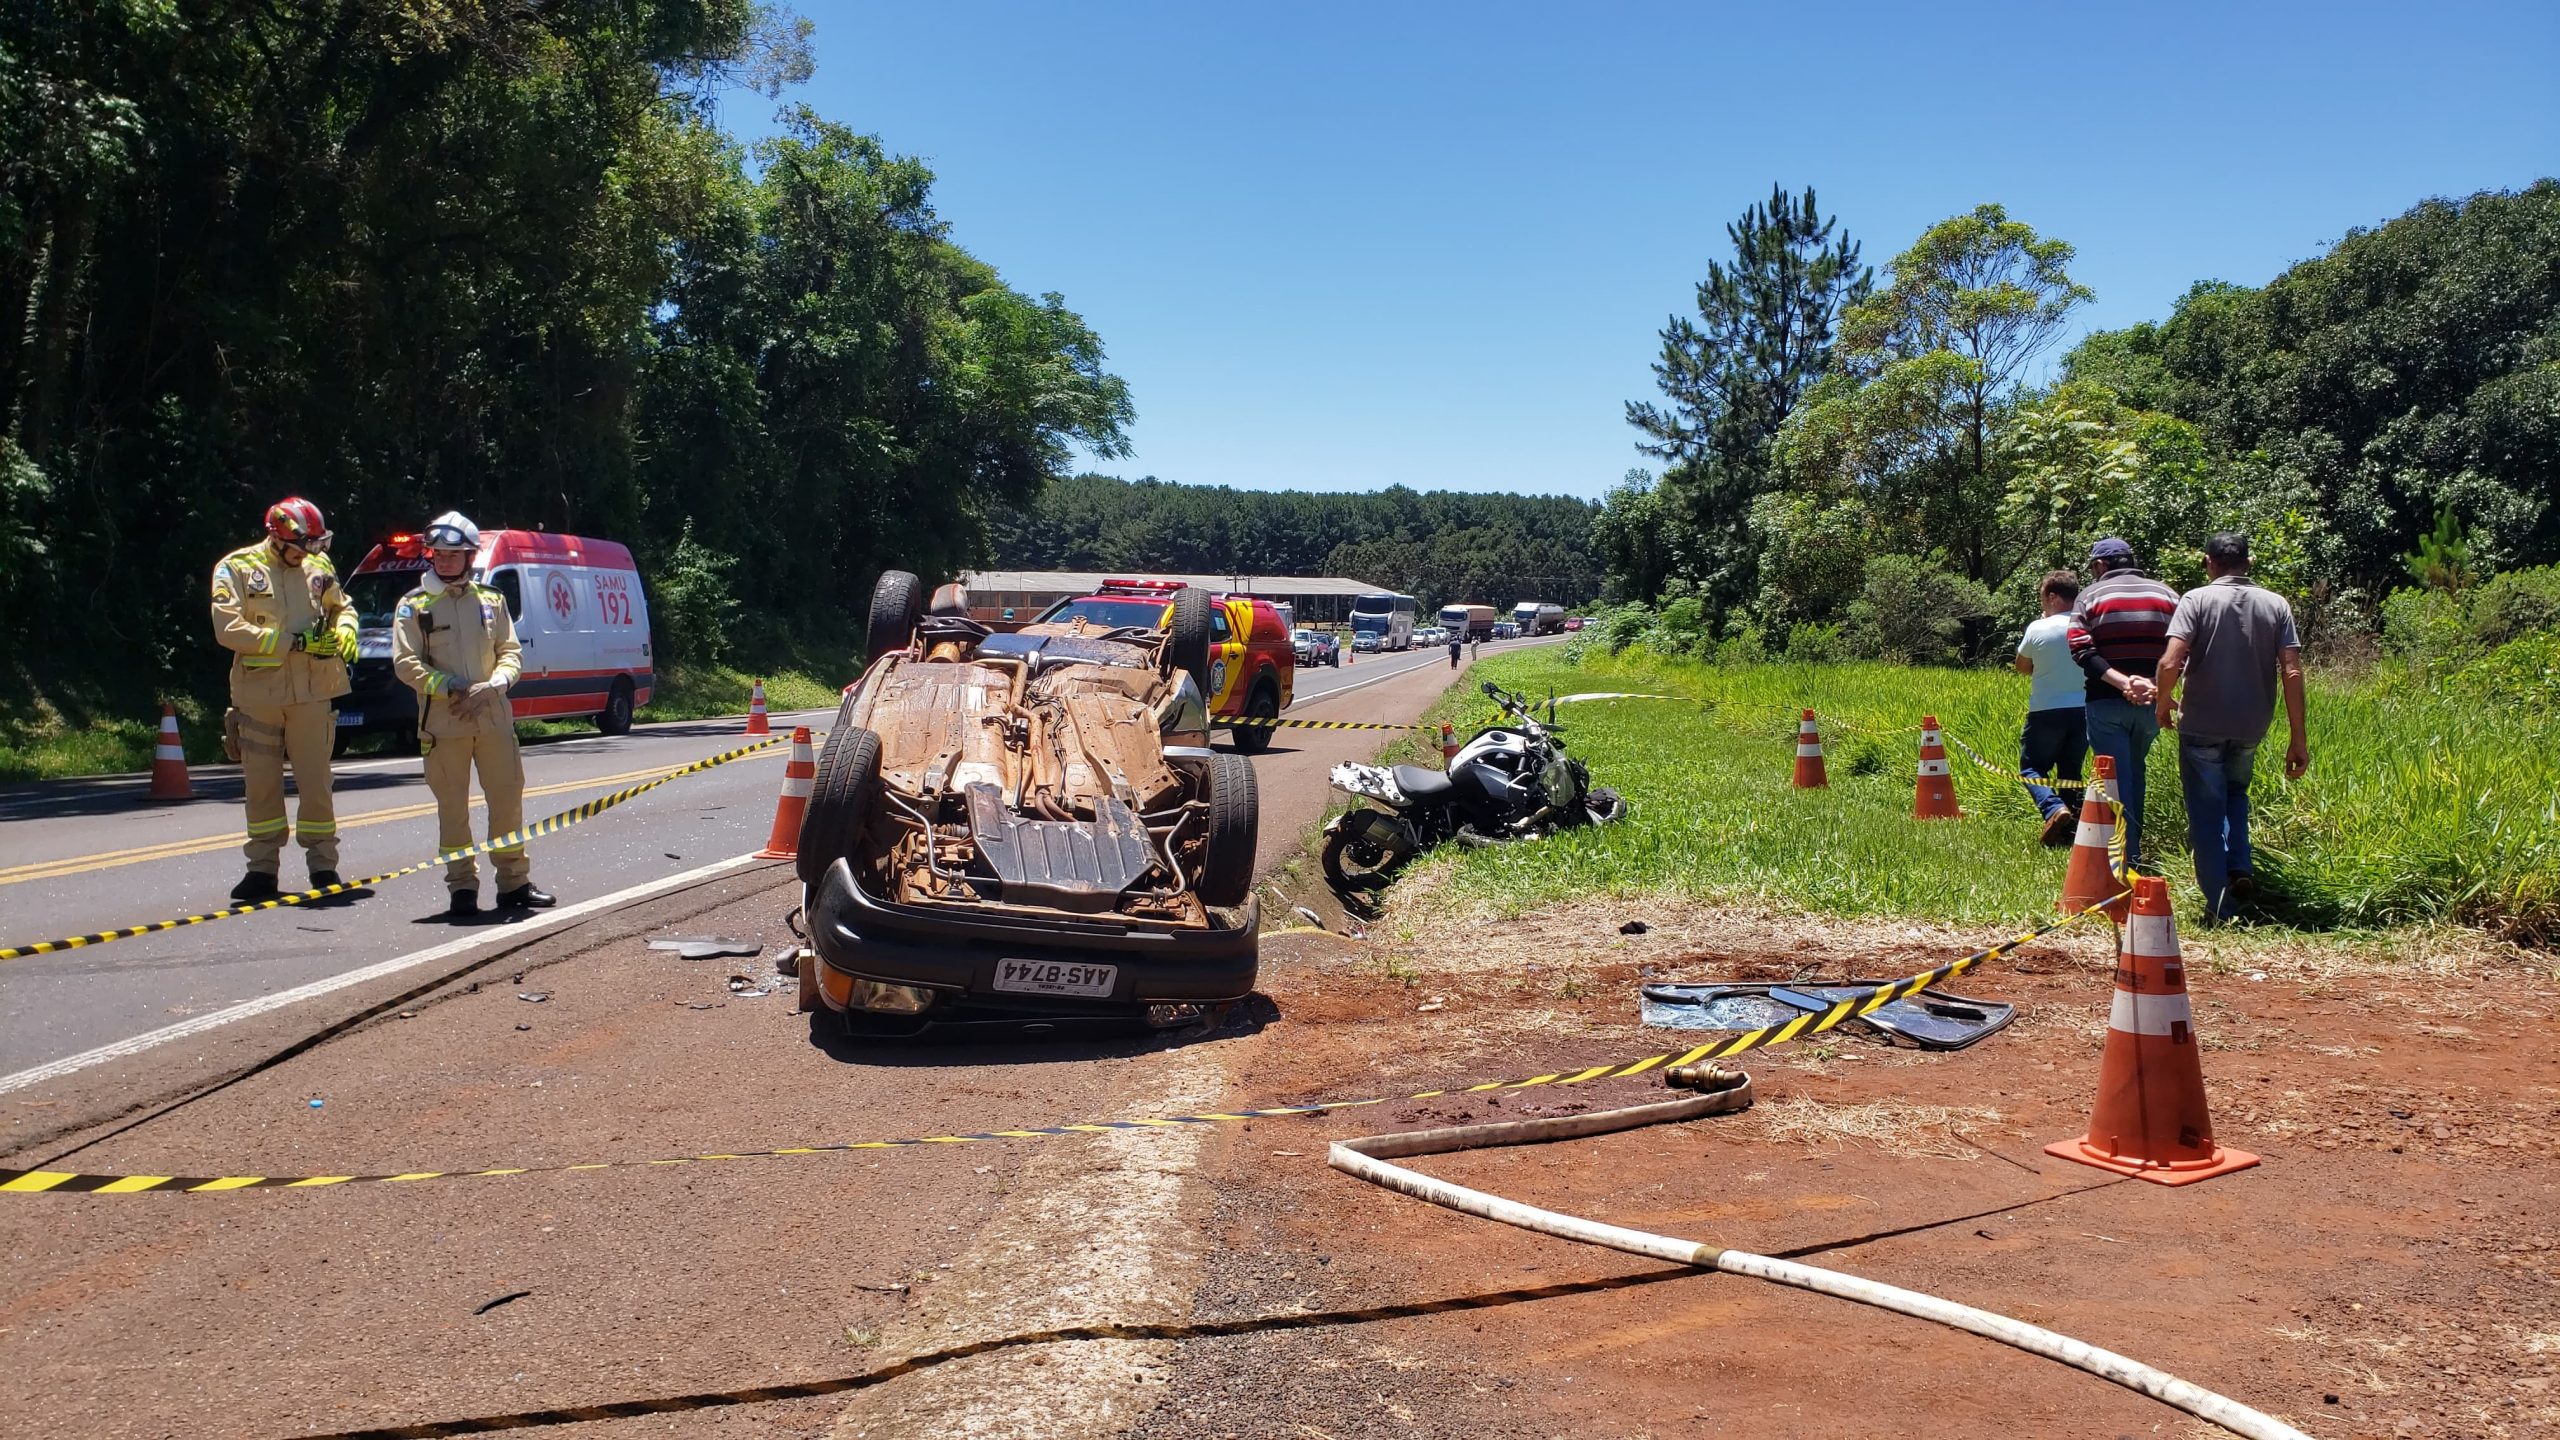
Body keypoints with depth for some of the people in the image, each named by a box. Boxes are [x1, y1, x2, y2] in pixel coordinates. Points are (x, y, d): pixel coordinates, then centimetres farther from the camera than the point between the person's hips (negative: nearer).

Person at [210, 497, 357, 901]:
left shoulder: (318, 566, 8)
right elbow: (229, 629, -12)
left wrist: (344, 630, 0)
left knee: (316, 782, 3)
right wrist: (294, 642, -17)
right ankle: (262, 868, 15)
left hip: (312, 693, 1)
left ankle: (323, 866, 11)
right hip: (258, 695, -1)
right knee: (261, 784, 6)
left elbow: (341, 606, 25)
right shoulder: (236, 569, -2)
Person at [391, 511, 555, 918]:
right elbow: (405, 663, -3)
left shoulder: (491, 600, 11)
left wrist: (492, 686, -11)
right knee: (453, 807, 1)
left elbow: (511, 653, 8)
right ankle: (463, 888, 8)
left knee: (508, 798, 4)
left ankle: (514, 882, 15)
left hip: (494, 716, 2)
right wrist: (451, 689, -14)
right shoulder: (414, 605, 3)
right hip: (442, 721, -2)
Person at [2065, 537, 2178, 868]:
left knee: (2116, 780, 1)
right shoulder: (2166, 594, 7)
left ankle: (2127, 857, -3)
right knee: (2135, 770, 22)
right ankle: (2134, 846, 29)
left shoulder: (2091, 596, 0)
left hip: (2106, 702, -3)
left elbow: (2081, 651, -13)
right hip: (2153, 702, 3)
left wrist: (2122, 681, -17)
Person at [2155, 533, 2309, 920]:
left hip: (2202, 725, -4)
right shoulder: (2275, 604, 3)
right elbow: (2292, 673, -3)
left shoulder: (2197, 599, -7)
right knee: (2235, 793, 27)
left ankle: (2220, 904, 7)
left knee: (2206, 811, 6)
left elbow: (2171, 663, -19)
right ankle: (2239, 869, 7)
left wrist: (2163, 702, 1)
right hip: (2251, 727, 4)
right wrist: (2299, 739, 0)